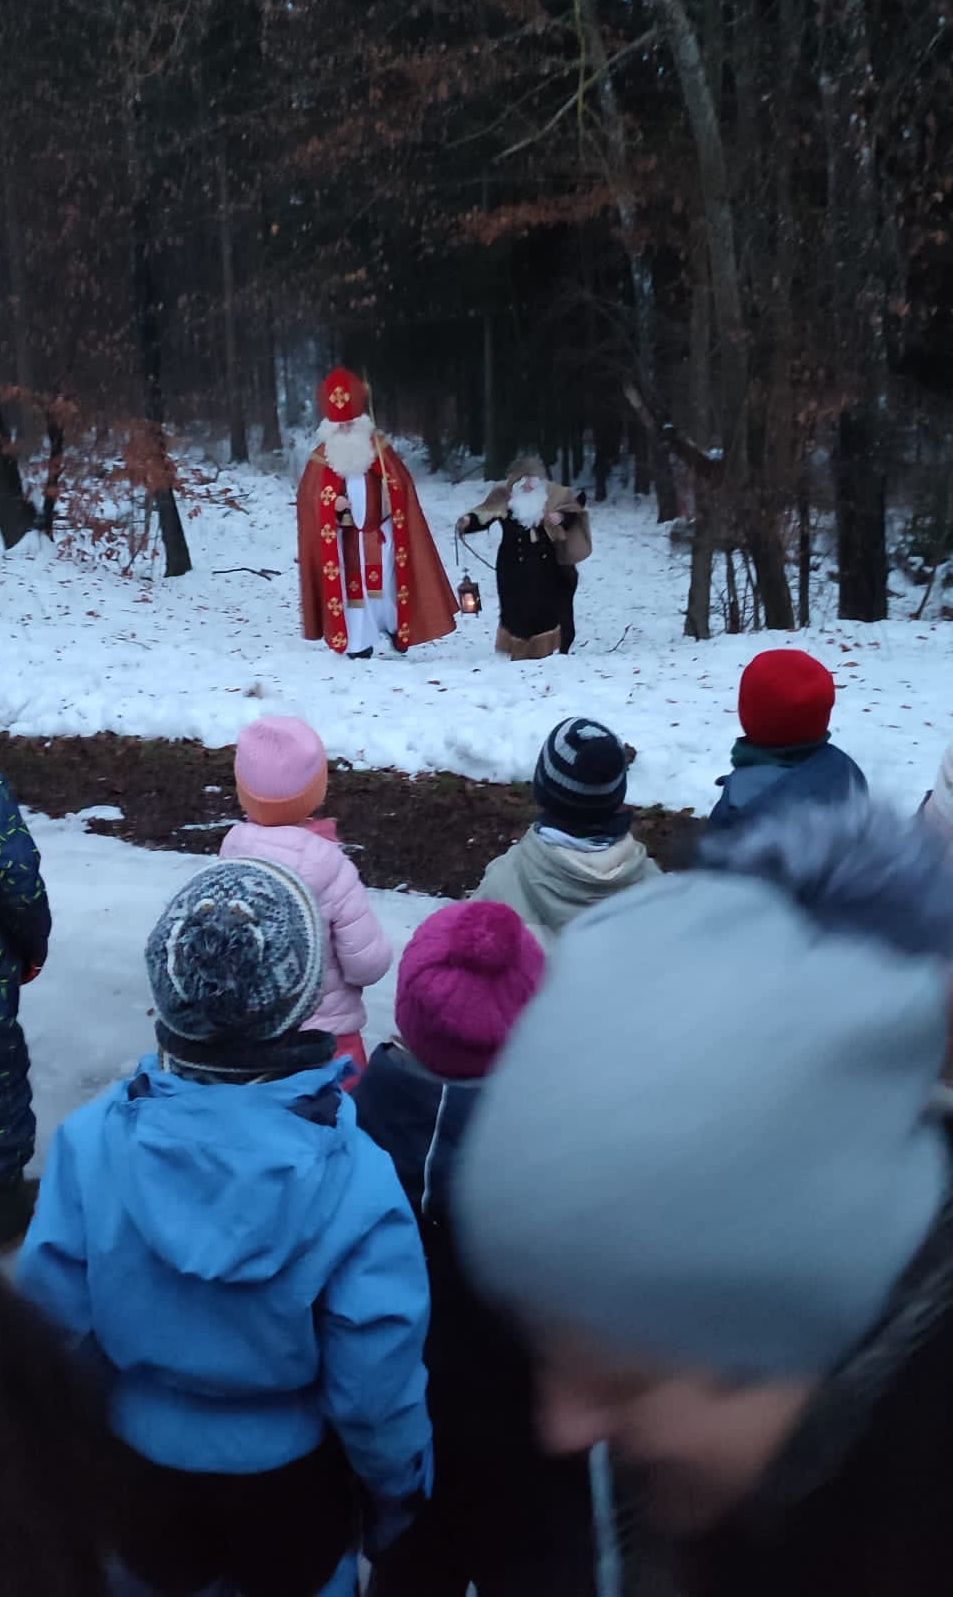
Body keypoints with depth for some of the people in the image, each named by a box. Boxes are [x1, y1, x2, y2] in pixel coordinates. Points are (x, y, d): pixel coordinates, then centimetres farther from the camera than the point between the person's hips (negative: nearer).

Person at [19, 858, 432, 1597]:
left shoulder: (90, 1140, -27)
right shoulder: (356, 1177, -32)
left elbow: (51, 1322, -14)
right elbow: (376, 1382, -22)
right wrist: (397, 1485, -1)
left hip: (142, 1455, 2)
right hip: (289, 1468, -1)